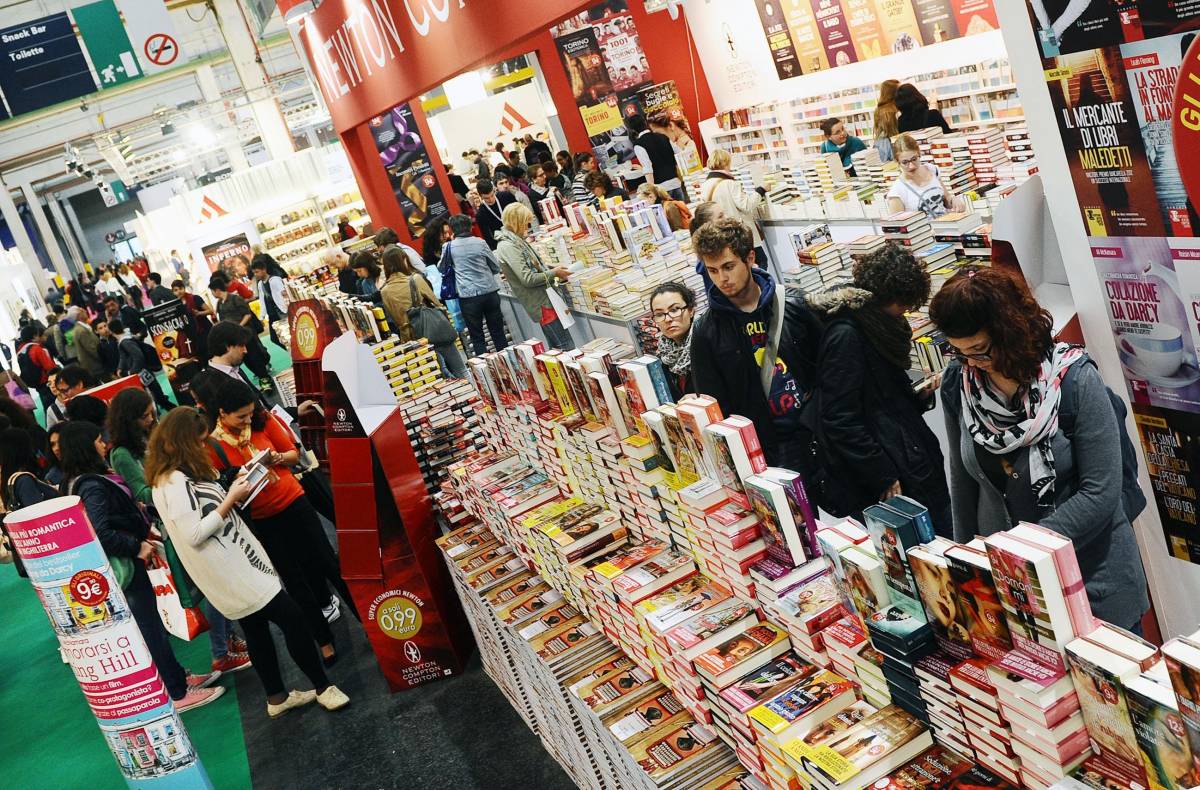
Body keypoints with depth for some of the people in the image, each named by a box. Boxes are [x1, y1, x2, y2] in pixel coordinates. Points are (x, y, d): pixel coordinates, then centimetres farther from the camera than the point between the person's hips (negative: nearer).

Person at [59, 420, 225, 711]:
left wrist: (133, 510, 6)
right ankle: (178, 694, 11)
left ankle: (179, 676, 30)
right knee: (150, 628, 1)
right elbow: (101, 534, -32)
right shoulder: (92, 486, -24)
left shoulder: (77, 482, 7)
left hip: (121, 564, 10)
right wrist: (137, 547, -22)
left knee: (152, 624, 18)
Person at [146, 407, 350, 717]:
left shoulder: (180, 476, 9)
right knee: (292, 617, -6)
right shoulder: (174, 482, -21)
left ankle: (277, 697, 28)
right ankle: (323, 688, 4)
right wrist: (230, 499, -19)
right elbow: (193, 534, -25)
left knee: (256, 627, 17)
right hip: (230, 570, -10)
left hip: (233, 565, 10)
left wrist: (233, 494, 3)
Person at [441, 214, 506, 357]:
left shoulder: (449, 246, -1)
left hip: (468, 296, -2)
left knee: (477, 337, 5)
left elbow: (442, 269, 15)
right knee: (498, 333, 12)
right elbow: (497, 268, 9)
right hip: (490, 292, 2)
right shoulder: (480, 243, 2)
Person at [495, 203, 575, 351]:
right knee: (568, 348, -9)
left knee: (557, 348, 13)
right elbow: (527, 279, -20)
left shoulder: (517, 241, 11)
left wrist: (555, 273, 9)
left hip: (546, 299, 9)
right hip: (542, 304, -9)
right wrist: (554, 273, -11)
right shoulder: (507, 247, -16)